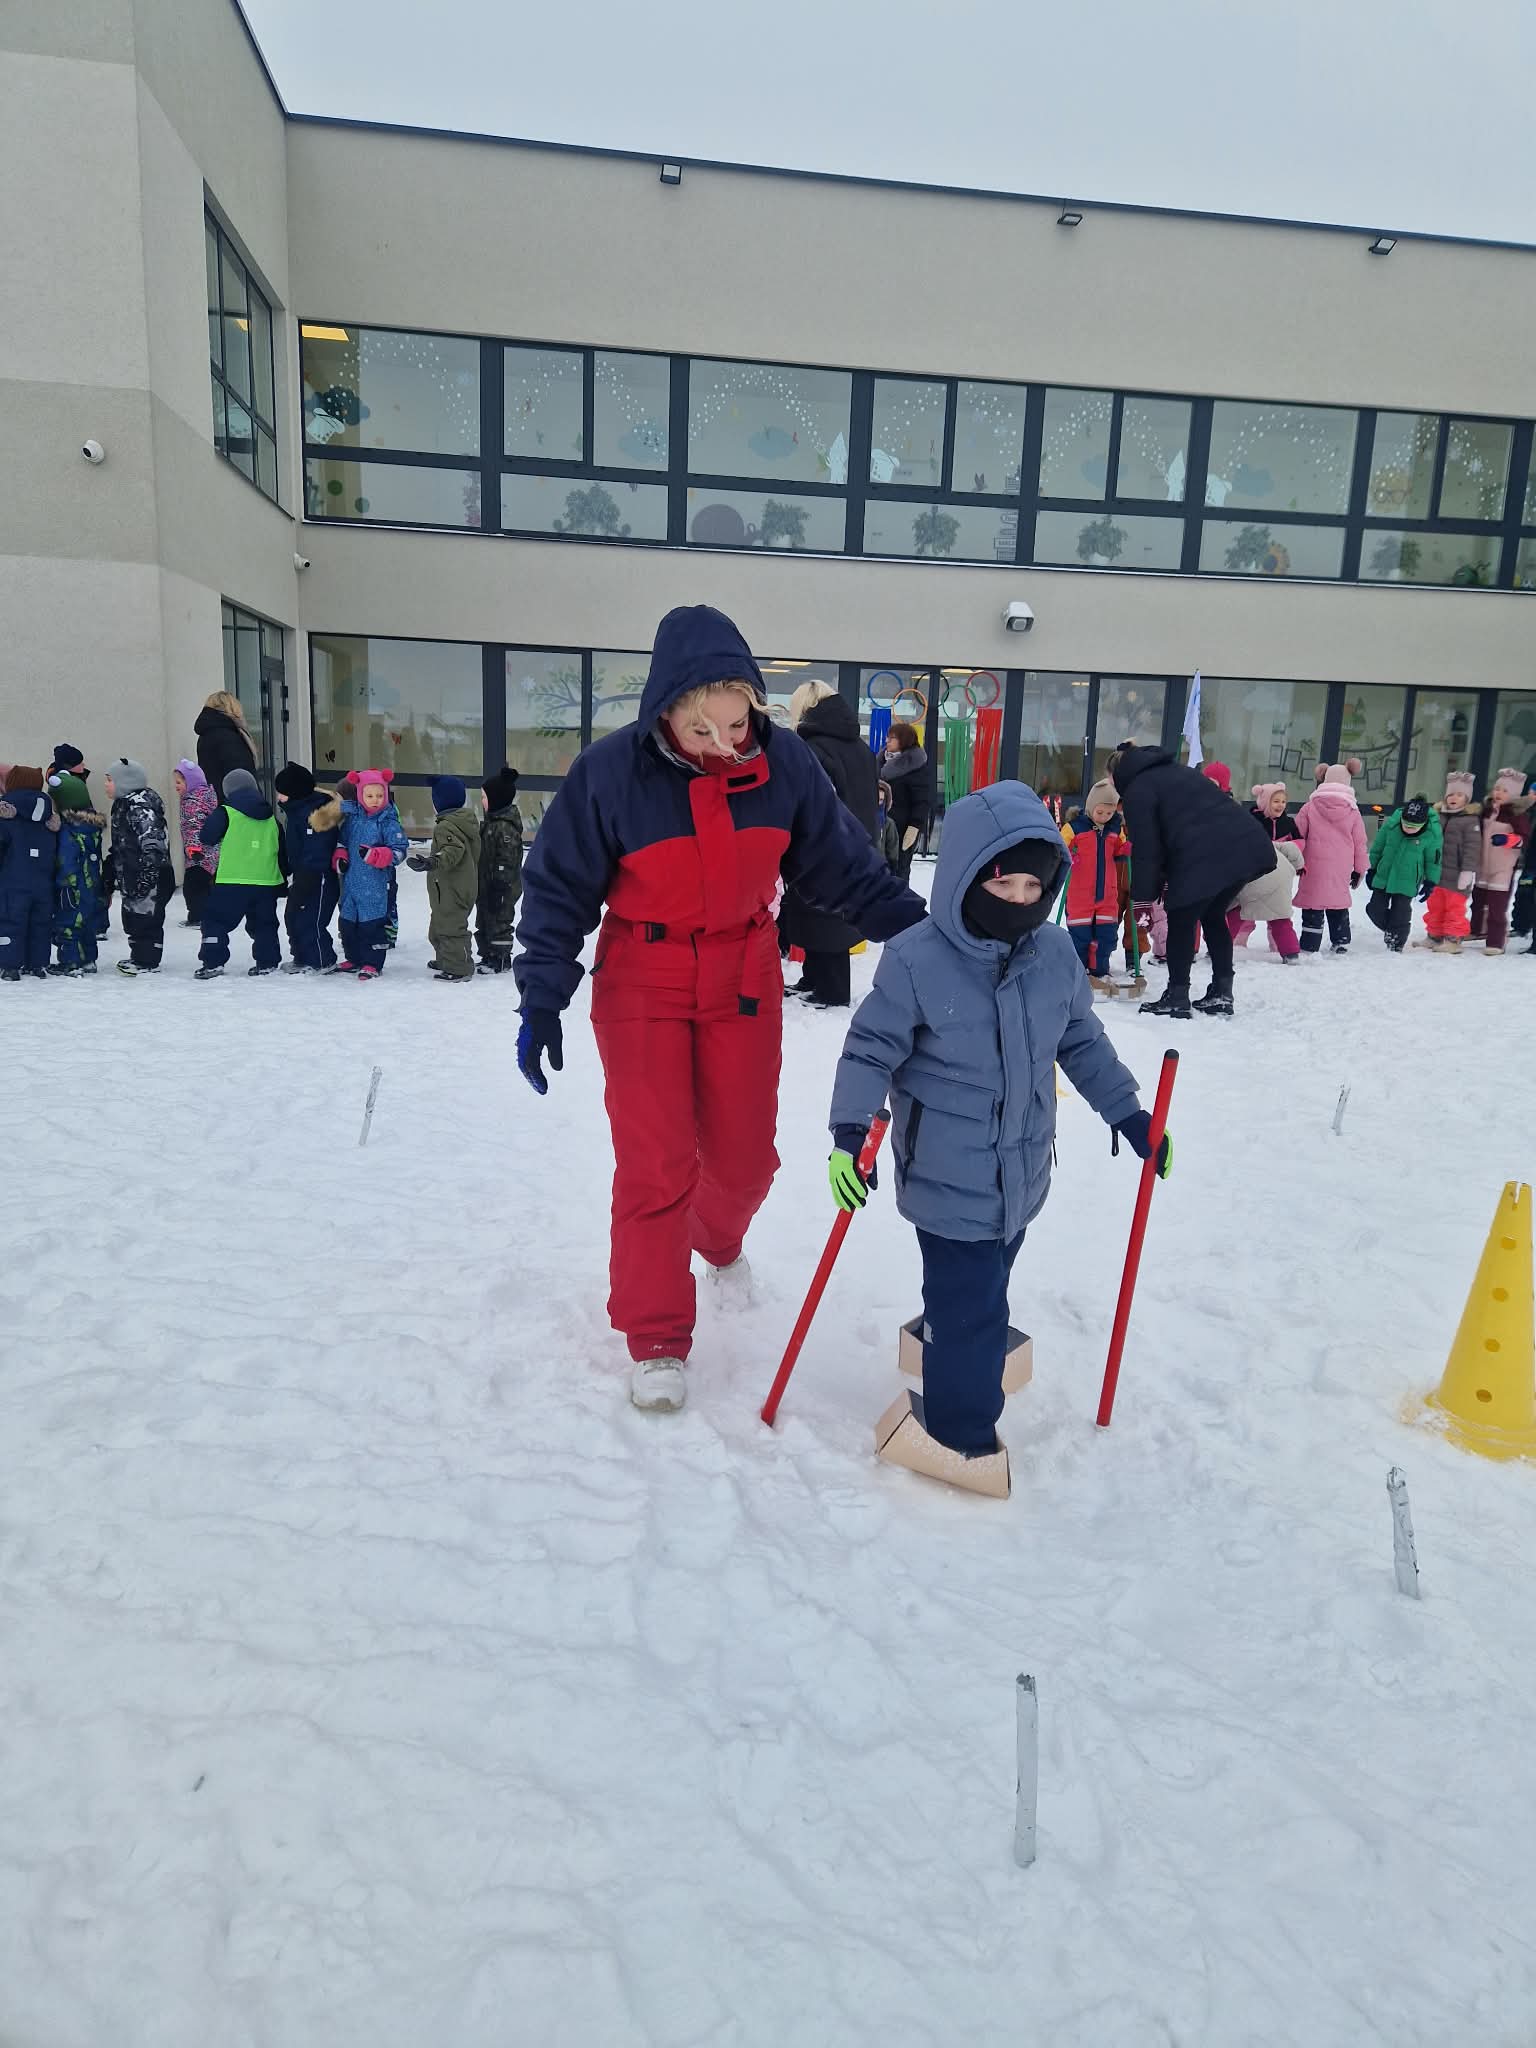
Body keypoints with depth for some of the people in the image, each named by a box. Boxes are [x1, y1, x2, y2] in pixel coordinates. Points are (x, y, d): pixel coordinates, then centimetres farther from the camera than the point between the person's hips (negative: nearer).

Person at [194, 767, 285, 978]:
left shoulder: (225, 813, -6)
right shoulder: (270, 817, 10)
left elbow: (208, 837, -4)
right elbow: (281, 849, 14)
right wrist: (282, 879, 24)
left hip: (232, 881, -4)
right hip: (267, 880, 4)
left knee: (216, 920, 6)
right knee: (264, 923, 17)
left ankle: (213, 962, 0)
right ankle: (267, 962, 16)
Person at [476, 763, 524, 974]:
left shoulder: (505, 826, -21)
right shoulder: (493, 821, 11)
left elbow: (506, 860, -23)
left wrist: (498, 888, -23)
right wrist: (482, 887, 22)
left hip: (501, 888, -10)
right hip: (487, 886, 10)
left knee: (499, 921, 1)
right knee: (484, 920, 18)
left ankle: (501, 960, 12)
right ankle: (488, 956, 30)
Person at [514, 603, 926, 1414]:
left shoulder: (784, 762, -10)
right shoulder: (610, 771, -18)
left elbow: (843, 865, 0)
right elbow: (559, 889, -10)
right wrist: (541, 1001, -14)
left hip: (745, 983, 3)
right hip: (642, 988, -3)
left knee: (744, 1157, 12)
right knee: (656, 1165, -2)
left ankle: (717, 1239, 48)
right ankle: (656, 1339, 15)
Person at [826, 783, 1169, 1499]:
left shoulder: (1055, 953, -2)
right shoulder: (915, 960, -18)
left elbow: (1082, 1042, 11)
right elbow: (871, 1050, -13)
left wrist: (1128, 1113, 12)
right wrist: (850, 1131, -24)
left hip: (1021, 1175, 6)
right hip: (949, 1182, -5)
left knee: (982, 1291, 19)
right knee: (969, 1305, -1)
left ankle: (948, 1400, 41)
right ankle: (965, 1437, 18)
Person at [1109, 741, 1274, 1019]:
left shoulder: (1137, 791, 4)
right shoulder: (1177, 772, 31)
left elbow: (1146, 848, -2)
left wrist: (1144, 895, 6)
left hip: (1205, 859, -8)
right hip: (1249, 847, 8)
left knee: (1181, 922, 8)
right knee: (1214, 917, 22)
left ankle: (1177, 997, 10)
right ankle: (1221, 993, 24)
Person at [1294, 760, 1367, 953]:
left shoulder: (1310, 806, -1)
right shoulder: (1353, 811, 3)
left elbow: (1297, 834, -1)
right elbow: (1359, 842, 7)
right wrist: (1360, 868, 16)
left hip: (1314, 867, -2)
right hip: (1341, 869, 2)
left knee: (1313, 907, -1)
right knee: (1339, 903, 19)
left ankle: (1310, 947, -6)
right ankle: (1341, 942, 24)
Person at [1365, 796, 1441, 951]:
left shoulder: (1432, 834, -15)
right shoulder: (1391, 824, -12)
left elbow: (1433, 861, -3)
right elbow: (1377, 848, 2)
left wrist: (1430, 883, -3)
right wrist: (1372, 870, 7)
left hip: (1407, 883, -3)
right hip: (1383, 877, 3)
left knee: (1400, 914, -1)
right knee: (1375, 909, 6)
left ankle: (1396, 944, 16)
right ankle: (1389, 930, 33)